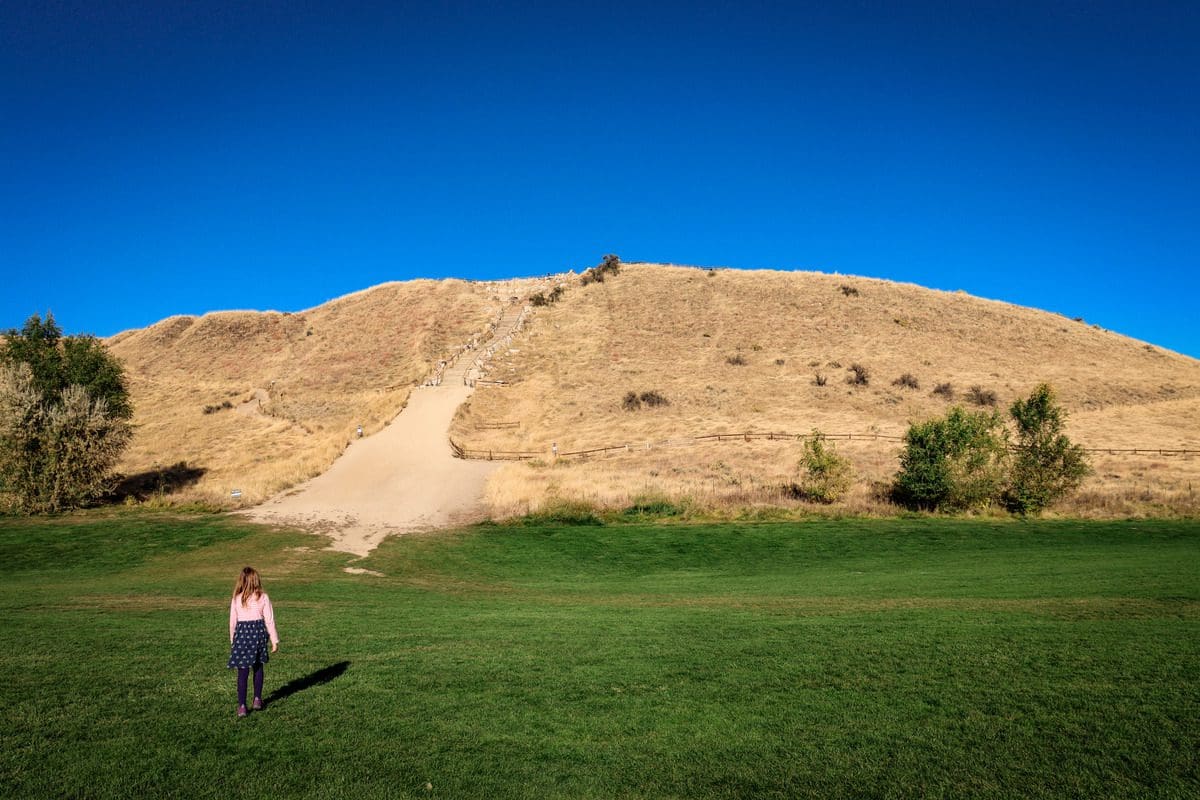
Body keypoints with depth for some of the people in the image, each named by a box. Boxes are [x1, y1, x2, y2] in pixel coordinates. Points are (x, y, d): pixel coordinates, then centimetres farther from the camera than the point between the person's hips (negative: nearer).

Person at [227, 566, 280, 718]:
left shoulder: (236, 599, -2)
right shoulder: (263, 597, -4)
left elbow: (233, 621, 3)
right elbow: (269, 620, -2)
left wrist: (232, 641, 16)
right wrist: (274, 640, 4)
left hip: (242, 633, -1)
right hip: (258, 632, 1)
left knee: (242, 671, 3)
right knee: (258, 667, 18)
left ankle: (242, 706, 1)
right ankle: (257, 699, 24)